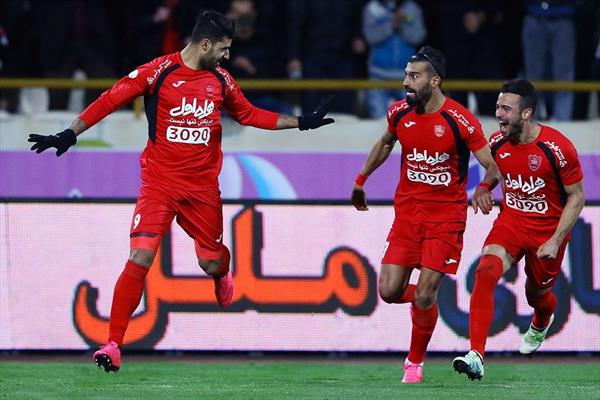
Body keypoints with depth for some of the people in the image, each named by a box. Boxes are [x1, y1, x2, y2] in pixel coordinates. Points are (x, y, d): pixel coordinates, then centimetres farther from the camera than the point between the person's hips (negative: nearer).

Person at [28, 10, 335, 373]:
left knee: (212, 264, 8)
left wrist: (302, 122, 20)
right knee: (140, 259, -16)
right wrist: (70, 135, -12)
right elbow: (111, 100, -6)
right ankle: (113, 345, -12)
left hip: (203, 187, 4)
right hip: (159, 184, -4)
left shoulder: (221, 80, 7)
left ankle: (222, 276, 49)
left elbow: (249, 114, 22)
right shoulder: (159, 72, -8)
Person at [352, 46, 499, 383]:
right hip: (407, 212, 4)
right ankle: (423, 299, 30)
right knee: (389, 291, -5)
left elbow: (493, 167, -12)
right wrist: (361, 180, 23)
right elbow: (386, 143, 22)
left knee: (424, 295, -8)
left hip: (446, 216, -4)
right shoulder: (399, 112, -1)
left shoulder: (461, 121, -16)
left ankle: (416, 362, 14)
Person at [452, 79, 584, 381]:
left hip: (548, 229, -2)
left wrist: (555, 241, -16)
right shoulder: (497, 142, -7)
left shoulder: (558, 148, -21)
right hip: (511, 221, 2)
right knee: (486, 271, -25)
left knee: (537, 294, 14)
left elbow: (576, 197, -11)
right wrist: (484, 189, -6)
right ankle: (476, 356, -31)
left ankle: (541, 323, 57)